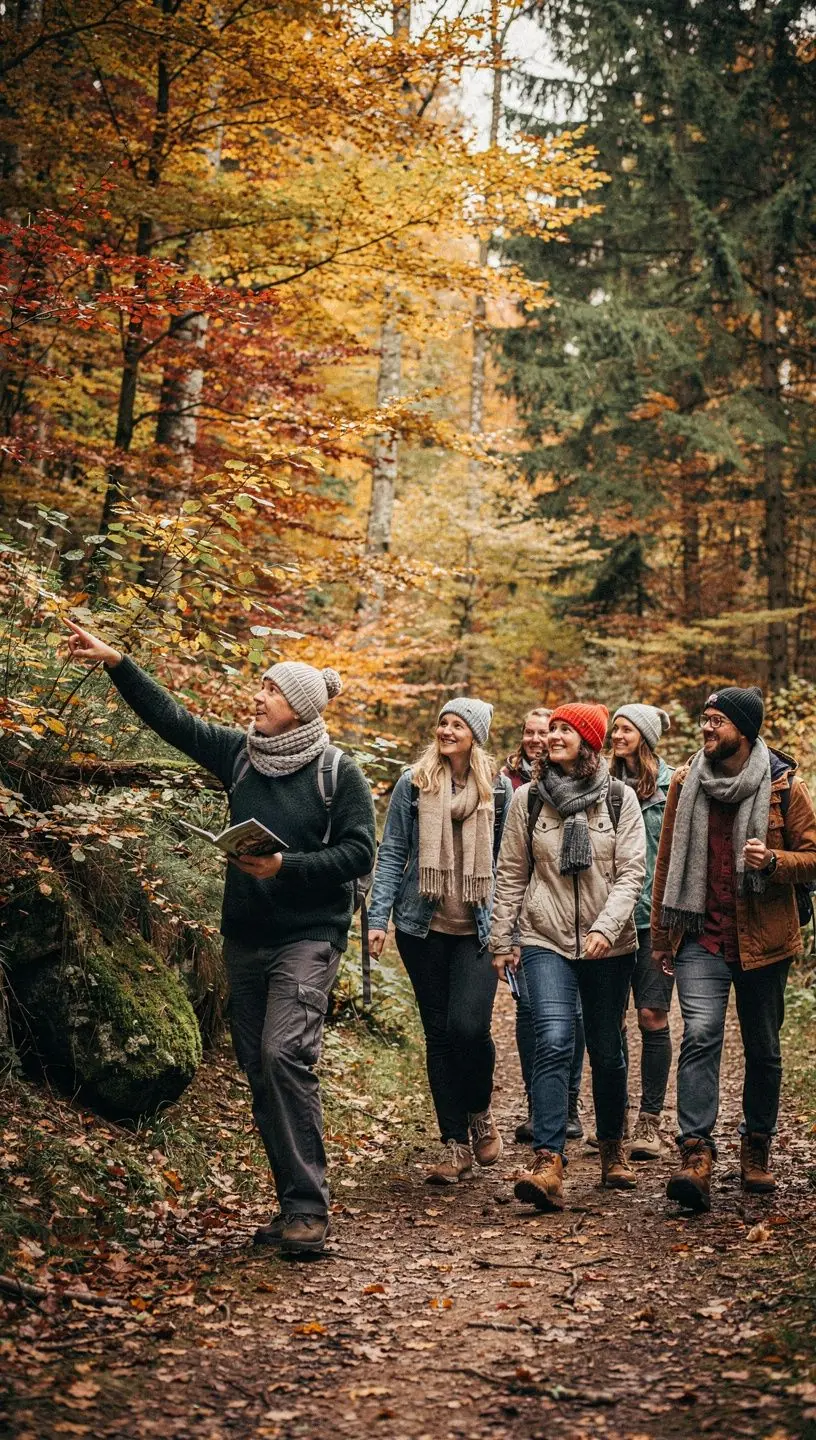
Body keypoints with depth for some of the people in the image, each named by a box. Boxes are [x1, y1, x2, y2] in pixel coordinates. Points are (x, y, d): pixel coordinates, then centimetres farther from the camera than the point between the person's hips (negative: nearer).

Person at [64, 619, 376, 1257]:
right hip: (244, 937, 6)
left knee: (286, 1055, -21)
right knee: (259, 1070, 7)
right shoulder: (240, 755, 8)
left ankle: (309, 1208, -15)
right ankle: (293, 1202, 16)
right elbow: (172, 718, 8)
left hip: (307, 937, -6)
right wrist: (117, 663, 2)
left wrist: (286, 867, -18)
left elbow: (359, 853, -8)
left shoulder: (339, 772, -4)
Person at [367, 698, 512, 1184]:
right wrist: (378, 917, -4)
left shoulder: (499, 790, 4)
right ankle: (456, 1145, 14)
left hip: (478, 930, -1)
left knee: (469, 1026, -15)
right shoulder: (414, 783, 3)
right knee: (438, 1033, 5)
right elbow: (392, 853, 4)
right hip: (424, 926, 1)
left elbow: (507, 864, 9)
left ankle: (481, 1112, 15)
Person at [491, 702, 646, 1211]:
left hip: (609, 946, 1)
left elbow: (632, 872, -4)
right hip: (546, 941, -1)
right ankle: (548, 1164, -23)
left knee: (607, 1051, 11)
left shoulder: (620, 798, 1)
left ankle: (613, 1148, 33)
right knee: (554, 1043, -18)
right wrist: (502, 939, 5)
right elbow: (511, 873, 8)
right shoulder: (528, 799, 4)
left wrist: (606, 926, -18)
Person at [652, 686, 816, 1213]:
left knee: (763, 1048, 11)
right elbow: (668, 860, 12)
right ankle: (697, 1155, -21)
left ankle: (757, 1149, 30)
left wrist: (773, 861, -20)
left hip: (763, 939, 0)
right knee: (701, 1034, -17)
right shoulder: (686, 782, 4)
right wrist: (661, 934, 13)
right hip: (701, 937, 1)